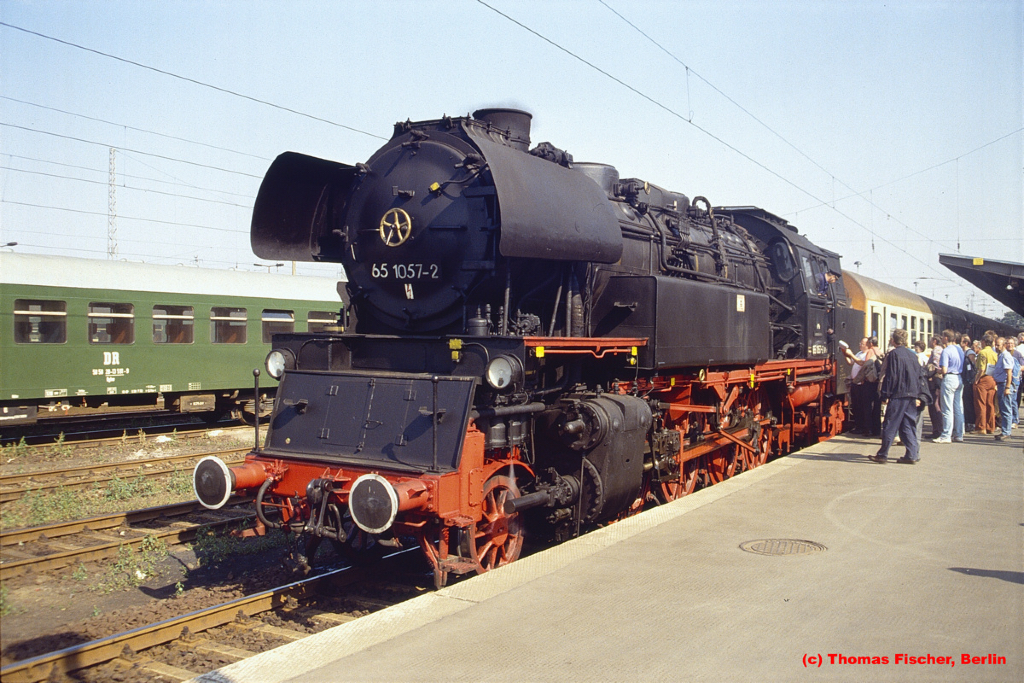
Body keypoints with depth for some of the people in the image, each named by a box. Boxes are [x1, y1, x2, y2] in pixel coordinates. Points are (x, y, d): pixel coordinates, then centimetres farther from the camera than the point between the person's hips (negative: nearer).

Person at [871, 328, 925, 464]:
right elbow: (920, 376, 14)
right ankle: (912, 455, 7)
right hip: (912, 395, 6)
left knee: (890, 426, -1)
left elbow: (890, 376, -12)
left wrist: (885, 395, -7)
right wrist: (918, 396, 18)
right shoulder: (913, 355, 12)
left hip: (898, 395, -6)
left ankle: (883, 455, 3)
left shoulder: (893, 354, -8)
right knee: (909, 426, 10)